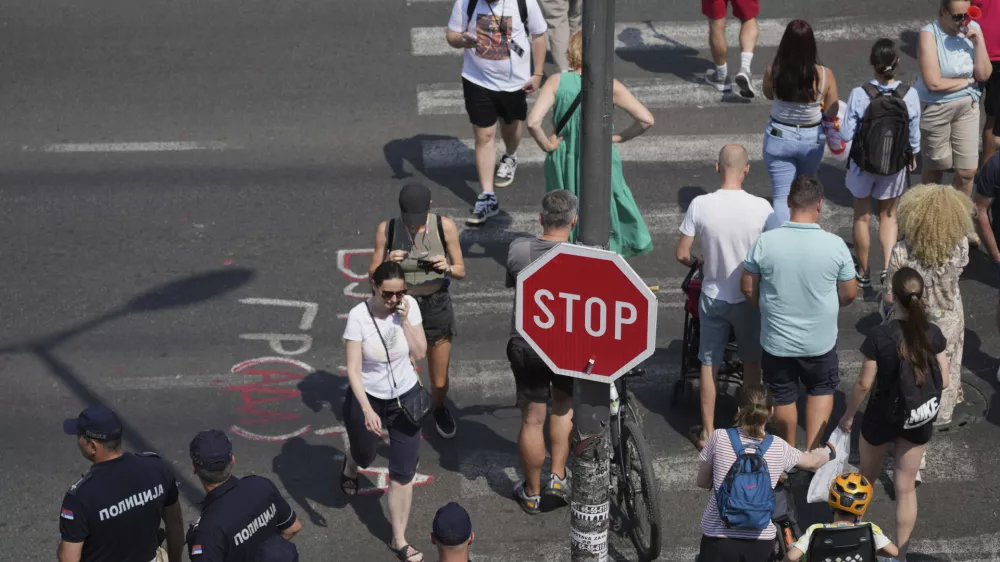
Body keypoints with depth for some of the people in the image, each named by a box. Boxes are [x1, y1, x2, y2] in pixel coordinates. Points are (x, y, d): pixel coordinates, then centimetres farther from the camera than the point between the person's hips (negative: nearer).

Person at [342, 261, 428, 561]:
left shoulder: (409, 305, -14)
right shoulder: (358, 316, -23)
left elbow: (420, 354, -10)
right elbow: (353, 369, -23)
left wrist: (404, 320, -22)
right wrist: (367, 410, -32)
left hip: (406, 398, 2)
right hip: (367, 399, -2)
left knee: (403, 473, 4)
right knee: (365, 456, 23)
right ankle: (350, 463, 63)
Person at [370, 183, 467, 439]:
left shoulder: (445, 226, -13)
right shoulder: (387, 229, -14)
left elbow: (461, 271, -4)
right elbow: (373, 274, -6)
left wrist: (446, 267, -27)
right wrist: (387, 263, -28)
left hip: (436, 306, 1)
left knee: (439, 381, 12)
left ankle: (439, 409, 46)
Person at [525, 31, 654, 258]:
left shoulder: (557, 82, -13)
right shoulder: (609, 86, -13)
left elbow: (533, 122, -24)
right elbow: (646, 120, -16)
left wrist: (547, 144, -7)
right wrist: (619, 137, -2)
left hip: (565, 162, 1)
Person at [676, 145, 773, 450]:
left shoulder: (700, 205, -16)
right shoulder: (761, 207, -18)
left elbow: (682, 254, -8)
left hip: (712, 296, 1)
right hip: (748, 298, 0)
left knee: (709, 364, 15)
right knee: (752, 362, 20)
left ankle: (707, 432, 24)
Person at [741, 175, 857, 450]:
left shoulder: (765, 242, -17)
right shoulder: (835, 245, -16)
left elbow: (747, 288, -5)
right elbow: (849, 294, -5)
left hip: (777, 340, 0)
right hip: (820, 341, 0)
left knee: (783, 396, 21)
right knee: (822, 389, 25)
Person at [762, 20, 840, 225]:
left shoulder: (773, 71, -18)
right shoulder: (824, 75, -20)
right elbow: (832, 113, -8)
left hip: (779, 137, -1)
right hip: (811, 139, 1)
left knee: (782, 196, 6)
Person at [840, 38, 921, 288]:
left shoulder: (859, 95, -23)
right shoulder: (910, 95, -16)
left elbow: (846, 134, -17)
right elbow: (914, 135, -5)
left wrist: (838, 121, 4)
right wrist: (913, 156, 14)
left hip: (863, 165, -1)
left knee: (862, 217, 19)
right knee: (888, 215, 22)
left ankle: (863, 272, 32)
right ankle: (887, 267, 8)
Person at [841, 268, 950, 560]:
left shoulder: (879, 336, -23)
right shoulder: (933, 333, -14)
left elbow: (864, 384, -16)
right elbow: (943, 381, -6)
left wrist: (848, 415, 0)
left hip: (882, 418, -2)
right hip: (919, 421, 2)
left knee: (867, 477, 24)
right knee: (906, 486, 14)